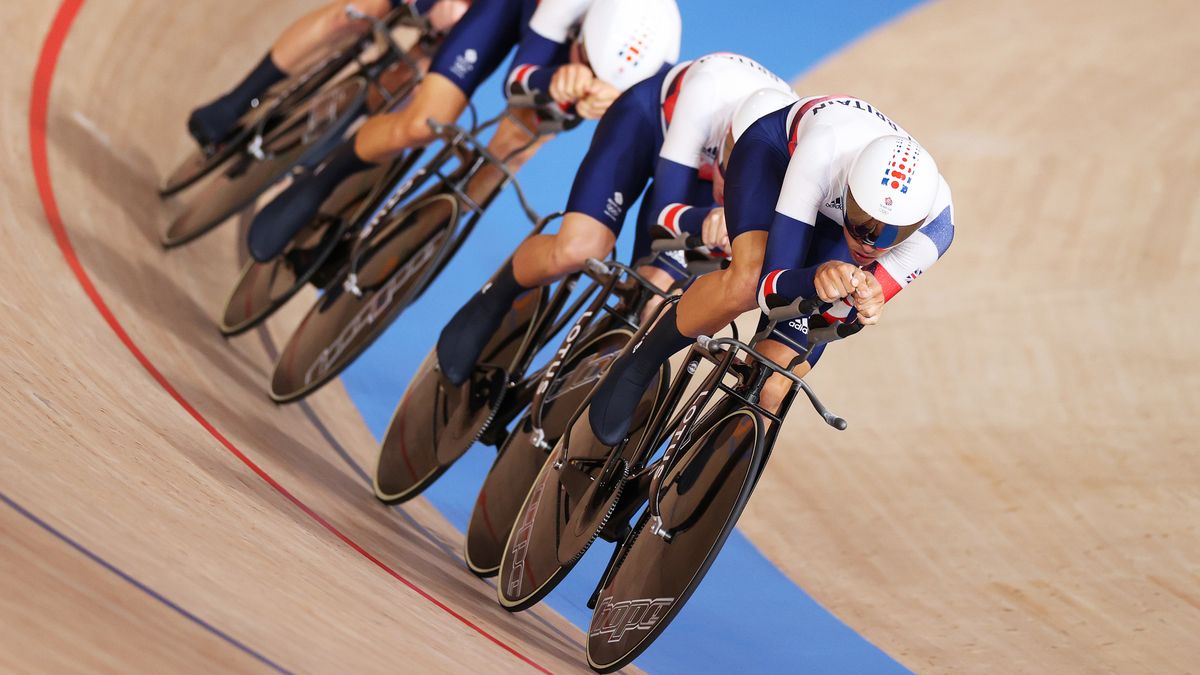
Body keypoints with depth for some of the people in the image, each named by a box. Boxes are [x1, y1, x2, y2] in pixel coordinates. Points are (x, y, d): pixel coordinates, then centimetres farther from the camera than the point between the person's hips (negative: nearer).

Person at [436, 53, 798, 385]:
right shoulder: (710, 89, -42)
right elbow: (664, 211, -37)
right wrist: (706, 220, -57)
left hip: (701, 168, 2)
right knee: (575, 250, -24)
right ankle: (493, 300, 8)